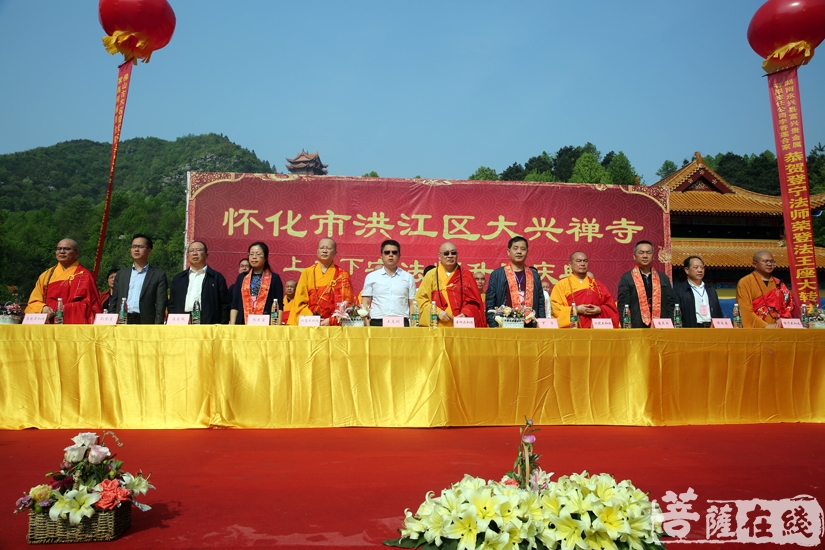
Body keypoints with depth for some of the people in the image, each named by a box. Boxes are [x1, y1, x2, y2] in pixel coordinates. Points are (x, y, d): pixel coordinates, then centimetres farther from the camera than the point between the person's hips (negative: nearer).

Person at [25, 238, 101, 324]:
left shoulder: (84, 275, 2)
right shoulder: (46, 275, 16)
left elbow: (86, 304, -7)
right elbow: (33, 301, 11)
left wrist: (63, 309, -18)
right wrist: (43, 308, -10)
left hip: (74, 325, -4)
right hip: (47, 325, 4)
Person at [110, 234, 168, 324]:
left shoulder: (159, 275, 5)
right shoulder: (121, 274, 17)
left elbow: (160, 306, -1)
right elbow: (113, 303, 17)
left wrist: (157, 327, -11)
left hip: (145, 322, -3)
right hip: (122, 322, 3)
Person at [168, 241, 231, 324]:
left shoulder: (217, 278, 8)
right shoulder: (178, 279, 19)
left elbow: (225, 305, 3)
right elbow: (171, 305, 18)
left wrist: (221, 324, -7)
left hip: (208, 324, -3)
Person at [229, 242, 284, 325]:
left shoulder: (274, 278, 6)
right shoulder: (241, 277, 14)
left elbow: (279, 306, 1)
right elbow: (234, 305, 12)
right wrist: (232, 325, 3)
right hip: (243, 324, 2)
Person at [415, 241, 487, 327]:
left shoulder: (466, 276, 11)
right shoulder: (431, 275, 9)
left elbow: (473, 301, 8)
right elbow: (421, 299, 5)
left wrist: (465, 314, -11)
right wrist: (437, 312, -9)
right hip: (438, 326, -1)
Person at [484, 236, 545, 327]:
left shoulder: (534, 275, 12)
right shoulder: (497, 274, 3)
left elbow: (540, 303, 13)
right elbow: (489, 304, 1)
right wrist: (494, 327, -7)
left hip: (530, 326, 3)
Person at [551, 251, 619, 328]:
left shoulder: (597, 285, 15)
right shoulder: (561, 285, 5)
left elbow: (610, 305, 12)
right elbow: (555, 308, -4)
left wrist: (600, 310, -7)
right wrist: (576, 309, -13)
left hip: (595, 329, 3)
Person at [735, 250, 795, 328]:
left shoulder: (779, 284, 17)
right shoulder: (745, 283, 0)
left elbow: (788, 305, 15)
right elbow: (745, 311, -8)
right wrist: (765, 326, -15)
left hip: (777, 329, 5)